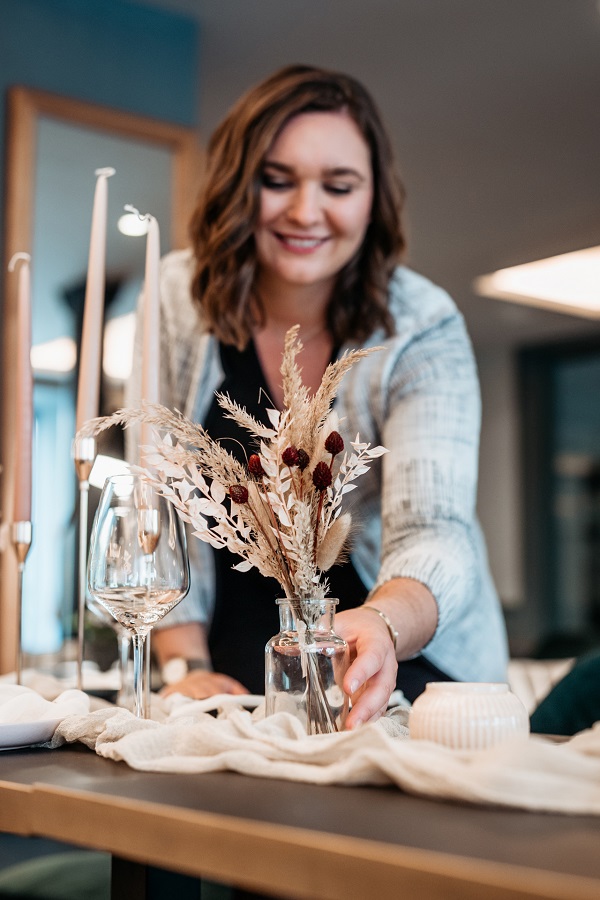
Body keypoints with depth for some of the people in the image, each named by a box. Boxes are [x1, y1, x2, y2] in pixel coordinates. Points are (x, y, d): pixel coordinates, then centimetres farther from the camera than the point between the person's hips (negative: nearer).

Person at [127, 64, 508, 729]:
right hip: (241, 663, 2)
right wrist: (185, 665, -13)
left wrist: (383, 625, -46)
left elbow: (432, 528, -25)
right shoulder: (180, 300, -7)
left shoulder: (423, 331, -13)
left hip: (411, 660, -1)